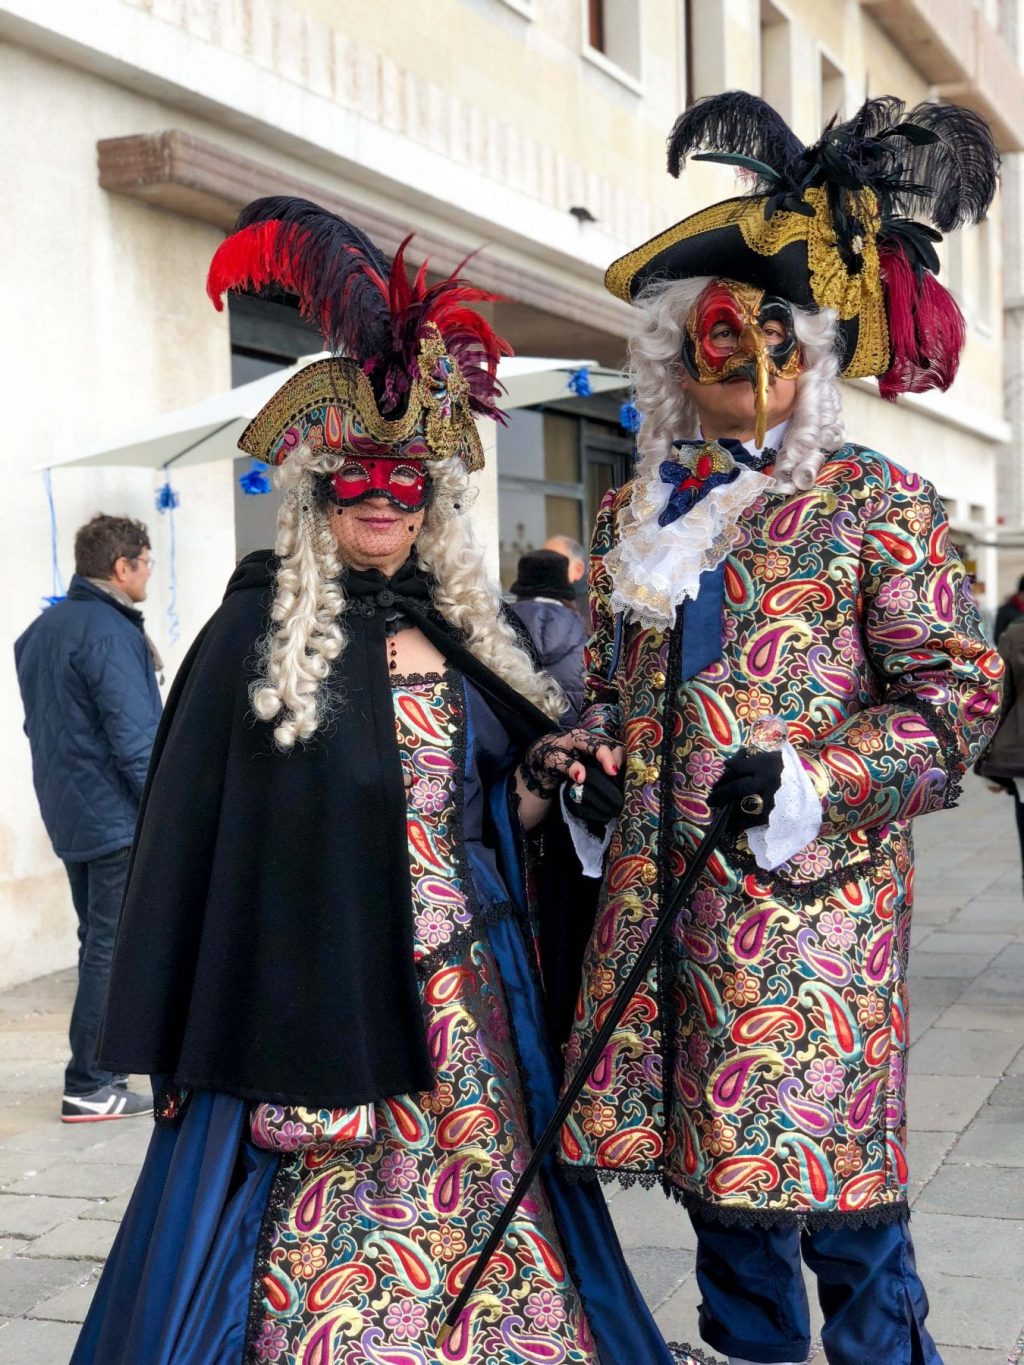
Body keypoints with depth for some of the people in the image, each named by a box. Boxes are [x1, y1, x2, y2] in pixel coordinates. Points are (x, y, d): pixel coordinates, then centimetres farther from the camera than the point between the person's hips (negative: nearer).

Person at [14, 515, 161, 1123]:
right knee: (114, 948, -3)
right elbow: (134, 739, -21)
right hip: (118, 819, -9)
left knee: (100, 942, 16)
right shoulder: (109, 633, -17)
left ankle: (95, 1073, 22)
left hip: (71, 816, 9)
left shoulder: (41, 629, 13)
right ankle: (90, 1086, 0)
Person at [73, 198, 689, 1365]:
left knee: (486, 1218, 8)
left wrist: (543, 779, -5)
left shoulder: (462, 632, 10)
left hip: (465, 1002, 4)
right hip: (314, 996, -4)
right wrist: (177, 1049, -8)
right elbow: (192, 835, -6)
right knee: (320, 1242, 0)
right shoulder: (257, 635, -4)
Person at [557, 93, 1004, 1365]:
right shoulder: (633, 512, 14)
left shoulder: (873, 499, -2)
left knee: (828, 1184, -5)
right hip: (660, 895, 5)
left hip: (812, 895, -5)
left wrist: (817, 787, -17)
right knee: (712, 1162, 13)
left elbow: (955, 691, -5)